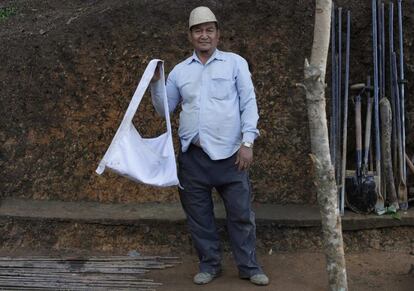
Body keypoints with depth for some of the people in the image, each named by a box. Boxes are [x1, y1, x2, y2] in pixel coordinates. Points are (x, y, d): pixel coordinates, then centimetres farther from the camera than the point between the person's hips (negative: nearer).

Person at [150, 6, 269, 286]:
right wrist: (155, 83, -1)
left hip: (229, 153, -3)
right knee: (199, 214, 10)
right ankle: (209, 264, 24)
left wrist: (247, 142, -10)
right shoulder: (180, 70, 11)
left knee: (241, 213, 3)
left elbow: (249, 104, -1)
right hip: (193, 155, 3)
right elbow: (164, 108, 15)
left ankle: (250, 266, 16)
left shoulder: (235, 63, 4)